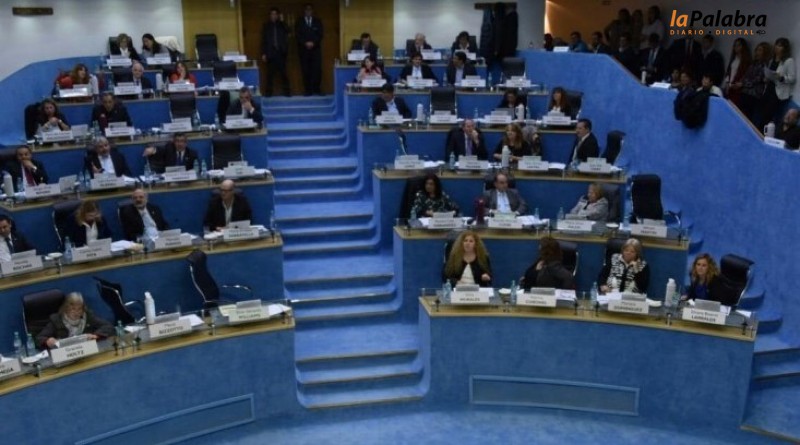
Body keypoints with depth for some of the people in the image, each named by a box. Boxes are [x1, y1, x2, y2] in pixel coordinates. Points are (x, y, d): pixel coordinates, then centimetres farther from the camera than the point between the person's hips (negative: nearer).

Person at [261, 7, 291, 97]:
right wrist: (263, 53, -3)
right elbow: (263, 40, 5)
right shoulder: (266, 26, 9)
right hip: (270, 53, 0)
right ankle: (269, 92, 3)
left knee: (283, 73, -1)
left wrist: (282, 21, -11)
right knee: (270, 73, 0)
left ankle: (287, 91, 2)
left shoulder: (282, 25, 11)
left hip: (281, 53, 0)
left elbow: (288, 32, -9)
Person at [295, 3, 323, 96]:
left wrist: (313, 43, -14)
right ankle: (308, 90, -1)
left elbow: (320, 35, 2)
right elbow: (297, 35, 0)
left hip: (316, 49, 0)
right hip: (303, 50, 0)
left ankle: (316, 89, 0)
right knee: (306, 71, -4)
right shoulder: (299, 22, 11)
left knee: (317, 70, -9)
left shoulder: (318, 22, 13)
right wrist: (305, 43, -16)